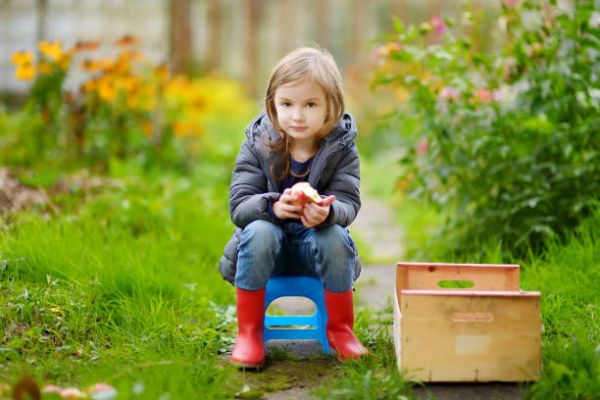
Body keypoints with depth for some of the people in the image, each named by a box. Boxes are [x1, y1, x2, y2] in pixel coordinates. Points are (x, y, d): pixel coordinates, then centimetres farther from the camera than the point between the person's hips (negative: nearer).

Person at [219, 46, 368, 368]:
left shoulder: (341, 149, -8)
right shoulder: (257, 145, -9)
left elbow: (348, 203, -15)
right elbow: (239, 204, -15)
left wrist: (327, 211, -41)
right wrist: (273, 207, -38)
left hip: (318, 236, 0)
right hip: (270, 236, 0)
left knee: (333, 238, -32)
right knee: (258, 232, -33)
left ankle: (340, 329, -10)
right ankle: (249, 332, -19)